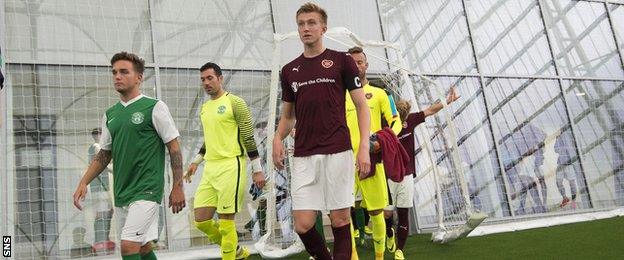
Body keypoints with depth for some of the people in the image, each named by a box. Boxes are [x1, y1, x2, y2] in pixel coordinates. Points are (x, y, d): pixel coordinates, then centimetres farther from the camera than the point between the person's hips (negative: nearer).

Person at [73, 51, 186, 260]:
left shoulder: (154, 107, -6)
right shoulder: (110, 115, 12)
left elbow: (174, 148, -6)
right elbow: (105, 154, 19)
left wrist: (178, 188, -10)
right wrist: (83, 183, 8)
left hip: (146, 191, -6)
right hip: (121, 194, 7)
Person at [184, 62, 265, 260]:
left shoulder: (234, 102, -6)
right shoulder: (204, 107, 17)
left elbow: (249, 137, -8)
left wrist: (257, 169, -11)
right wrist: (196, 162, 26)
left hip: (231, 166, -8)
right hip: (210, 169, 8)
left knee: (226, 221, -5)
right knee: (201, 221, 5)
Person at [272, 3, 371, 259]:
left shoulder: (342, 61, 4)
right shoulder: (289, 70, 15)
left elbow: (361, 106, 3)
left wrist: (364, 147, -9)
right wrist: (278, 138, 0)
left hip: (337, 152, -3)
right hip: (303, 156, 3)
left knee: (340, 220, 1)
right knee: (303, 225, -1)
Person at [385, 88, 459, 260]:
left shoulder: (410, 120, -1)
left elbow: (429, 111, 10)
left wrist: (447, 102, 13)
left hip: (406, 175, 3)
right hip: (388, 177, -3)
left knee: (403, 213, 3)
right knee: (387, 213, 0)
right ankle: (390, 235, 35)